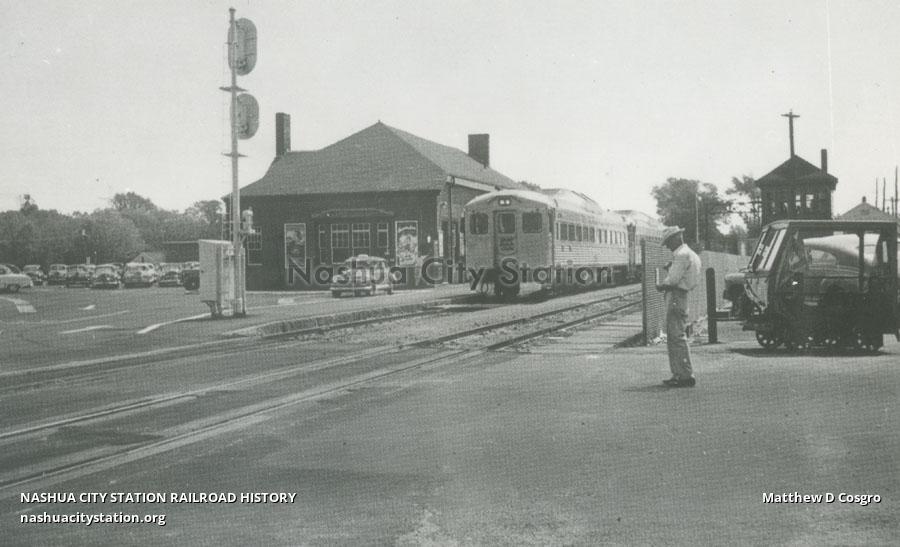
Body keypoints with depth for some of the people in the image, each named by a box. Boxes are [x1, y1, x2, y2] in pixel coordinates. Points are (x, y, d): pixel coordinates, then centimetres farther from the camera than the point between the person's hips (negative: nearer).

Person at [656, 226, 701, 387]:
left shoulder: (682, 255, -13)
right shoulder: (687, 254, 20)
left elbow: (673, 280, -18)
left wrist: (661, 285, -2)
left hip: (676, 297, -11)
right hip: (677, 297, 11)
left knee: (678, 337, -10)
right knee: (672, 338, 13)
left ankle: (686, 376, -10)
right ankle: (678, 375, 16)